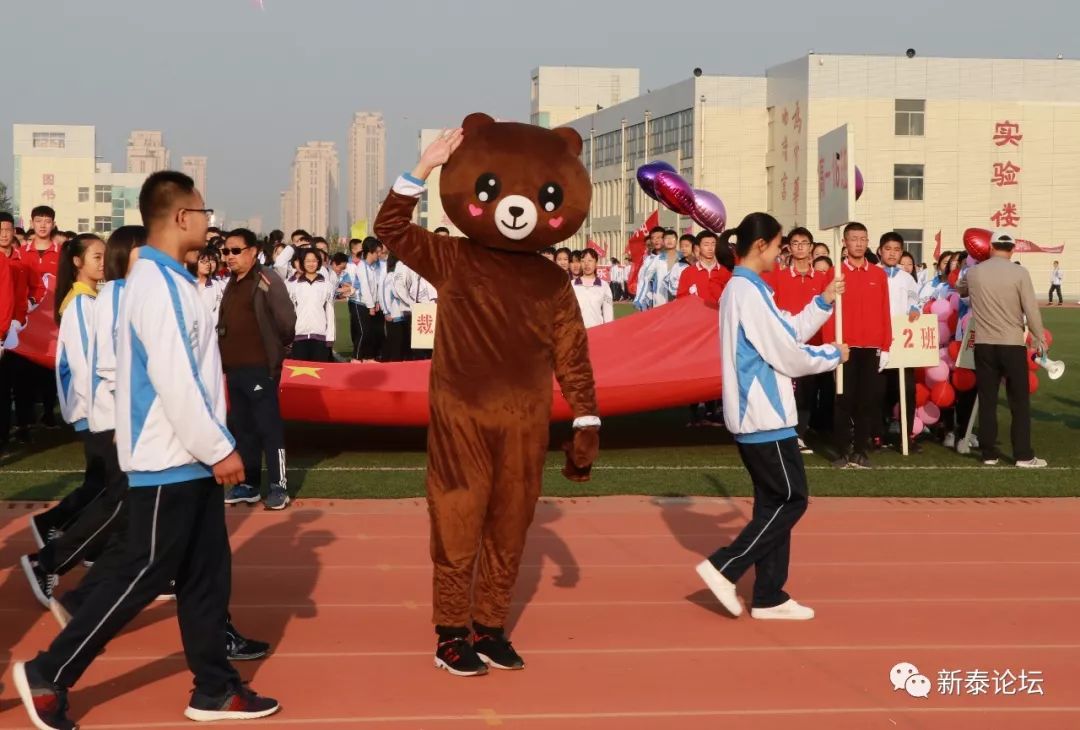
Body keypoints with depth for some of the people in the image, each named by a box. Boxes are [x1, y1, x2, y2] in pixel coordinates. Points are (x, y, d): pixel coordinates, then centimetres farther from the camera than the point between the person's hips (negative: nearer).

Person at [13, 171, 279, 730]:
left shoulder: (170, 280, 13)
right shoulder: (156, 284, -18)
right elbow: (171, 380, -23)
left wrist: (213, 447, 14)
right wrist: (219, 449, -17)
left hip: (190, 460, 9)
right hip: (167, 462, -9)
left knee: (206, 576, 11)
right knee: (142, 578, -2)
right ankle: (48, 674, 8)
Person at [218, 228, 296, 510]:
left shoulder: (267, 280, -8)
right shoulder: (231, 284, 17)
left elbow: (286, 319, -13)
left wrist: (280, 346, -2)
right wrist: (223, 357, 12)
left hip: (260, 367, -8)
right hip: (234, 368, 8)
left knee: (268, 427, -5)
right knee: (241, 427, 11)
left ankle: (279, 486, -2)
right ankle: (248, 484, 18)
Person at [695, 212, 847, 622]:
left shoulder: (742, 289, 14)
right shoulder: (749, 291, -17)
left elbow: (786, 335, 19)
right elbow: (786, 355, -16)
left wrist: (823, 303, 14)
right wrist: (834, 356, -1)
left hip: (756, 414, 10)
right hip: (765, 415, -10)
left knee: (773, 502, 11)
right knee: (792, 499, -4)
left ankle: (768, 597, 13)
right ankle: (724, 568, -4)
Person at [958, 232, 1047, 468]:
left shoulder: (973, 273, 2)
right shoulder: (1019, 273, -9)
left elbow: (960, 291, 23)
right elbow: (1031, 309, -9)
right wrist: (1040, 339, 3)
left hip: (983, 345, 3)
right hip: (1012, 344, -3)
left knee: (987, 401, 8)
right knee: (1019, 402, 4)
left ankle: (989, 453, 10)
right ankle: (1023, 455, 3)